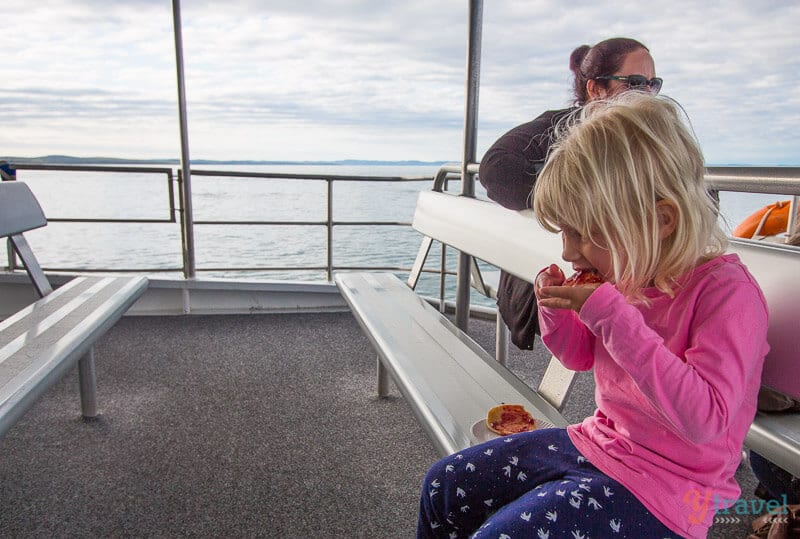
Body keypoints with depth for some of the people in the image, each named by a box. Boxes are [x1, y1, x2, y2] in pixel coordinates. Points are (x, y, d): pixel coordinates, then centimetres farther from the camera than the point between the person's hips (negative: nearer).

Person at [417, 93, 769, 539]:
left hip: (660, 489, -7)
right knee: (444, 485, 5)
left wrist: (611, 315, -33)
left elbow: (706, 420, -31)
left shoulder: (727, 290, -21)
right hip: (595, 445, 7)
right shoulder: (627, 273, 0)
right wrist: (557, 308, -8)